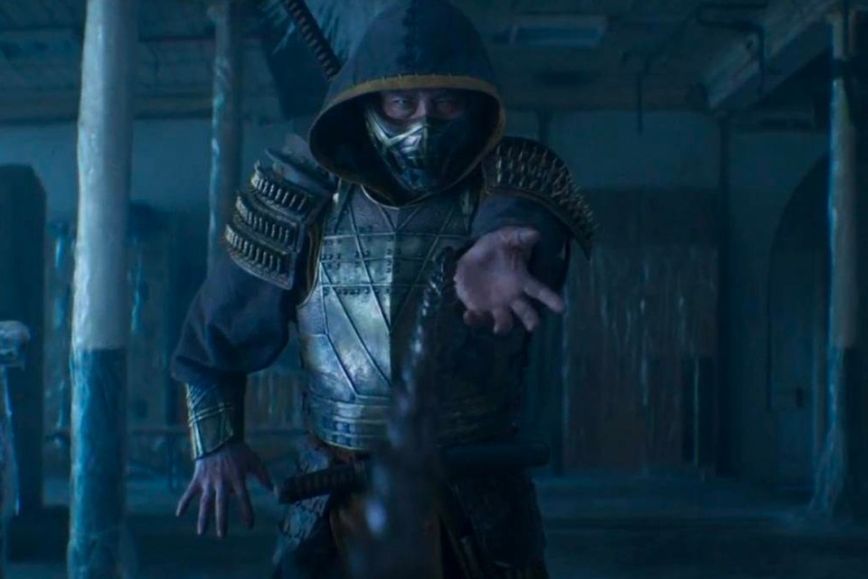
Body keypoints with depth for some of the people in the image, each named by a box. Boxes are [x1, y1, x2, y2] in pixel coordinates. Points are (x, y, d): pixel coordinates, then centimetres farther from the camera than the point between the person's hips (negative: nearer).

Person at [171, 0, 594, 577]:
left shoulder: (508, 181, -8)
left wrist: (501, 242, -57)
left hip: (481, 511, -1)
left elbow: (520, 209, -35)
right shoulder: (311, 205, -2)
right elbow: (215, 332, 11)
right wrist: (217, 443, 9)